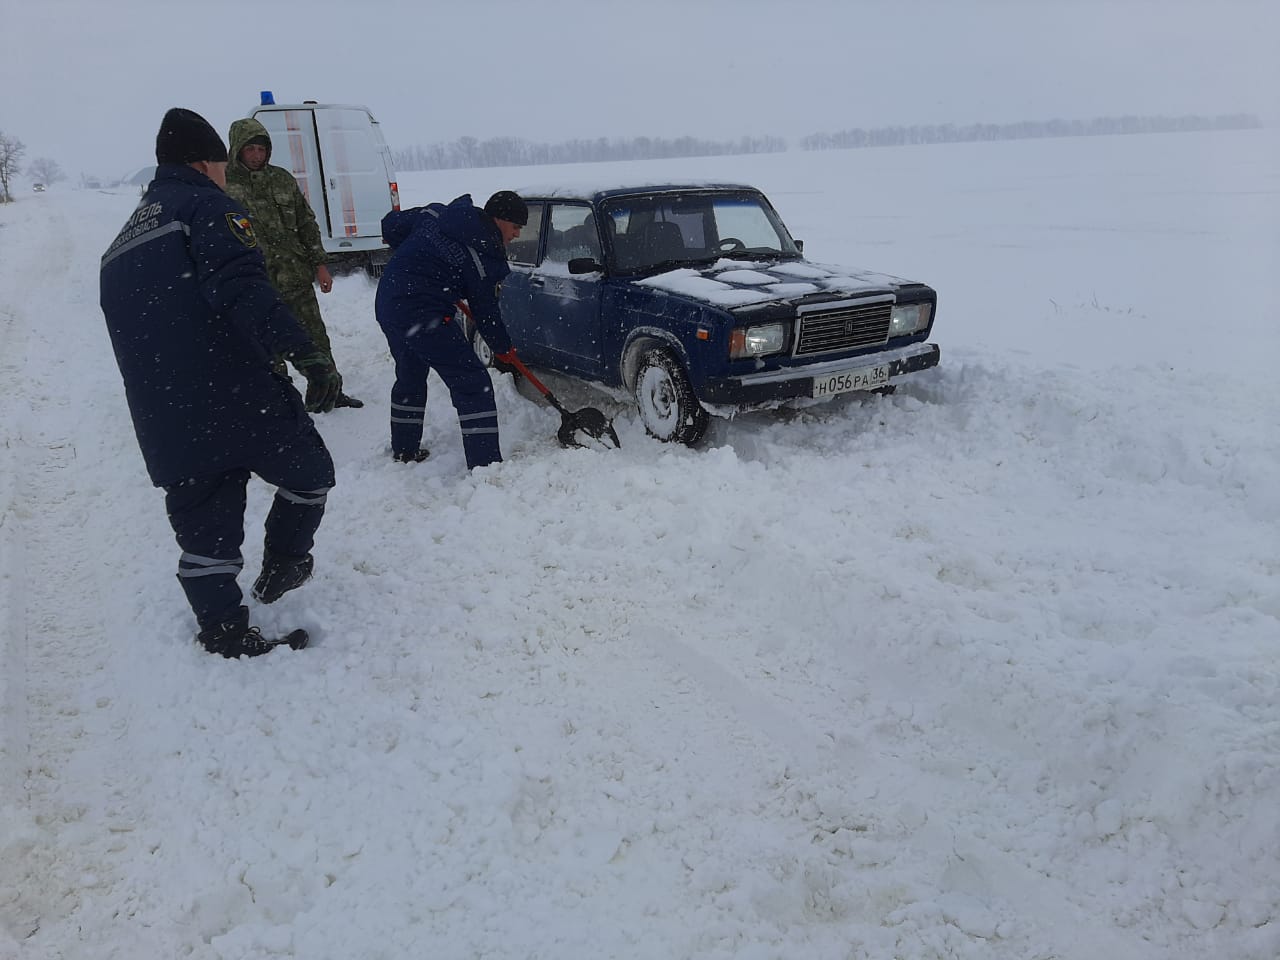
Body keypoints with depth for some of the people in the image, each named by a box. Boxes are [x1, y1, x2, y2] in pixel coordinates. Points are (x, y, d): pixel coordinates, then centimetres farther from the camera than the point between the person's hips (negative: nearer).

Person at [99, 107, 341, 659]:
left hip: (165, 430, 8)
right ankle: (282, 567, 25)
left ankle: (226, 635, 17)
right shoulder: (205, 205, -1)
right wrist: (307, 355, -27)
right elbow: (243, 290, -21)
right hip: (238, 401, -7)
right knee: (310, 472, 16)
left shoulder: (121, 246, 25)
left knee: (205, 531, 13)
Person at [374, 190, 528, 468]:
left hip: (386, 304, 9)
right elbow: (485, 311, -3)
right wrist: (503, 348, 12)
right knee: (472, 383, -6)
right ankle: (485, 465, -11)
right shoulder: (484, 255, -9)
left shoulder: (436, 214, 10)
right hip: (421, 314, -9)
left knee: (410, 376, 28)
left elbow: (391, 225, 17)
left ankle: (404, 450, 42)